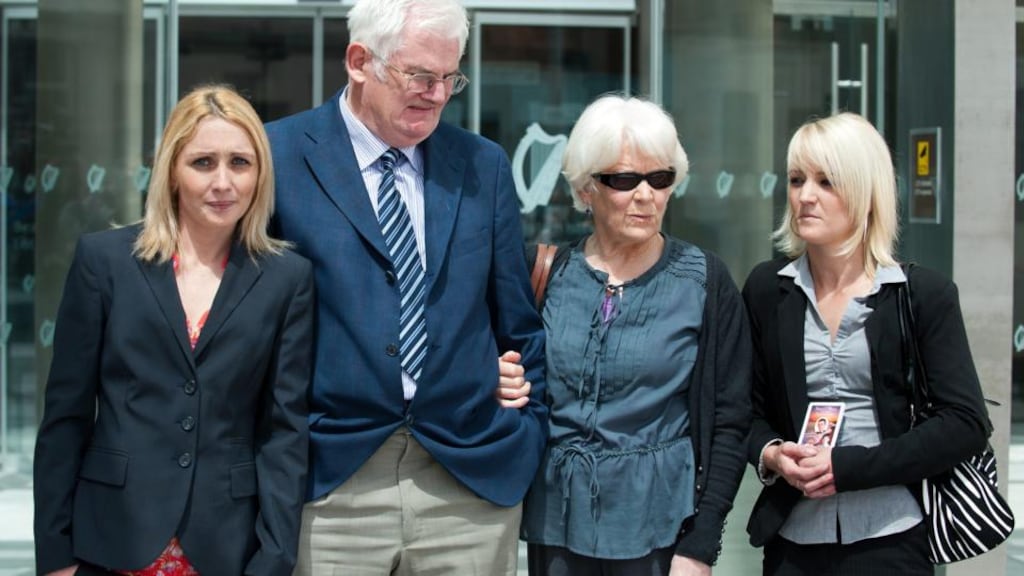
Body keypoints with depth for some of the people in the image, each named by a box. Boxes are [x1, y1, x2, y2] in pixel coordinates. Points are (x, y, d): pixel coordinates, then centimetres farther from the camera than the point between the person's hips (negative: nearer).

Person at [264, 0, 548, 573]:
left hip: (473, 481, 3)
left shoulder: (485, 166, 9)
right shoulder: (280, 157, -2)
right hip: (329, 489, -3)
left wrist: (530, 439, 9)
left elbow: (519, 325, 13)